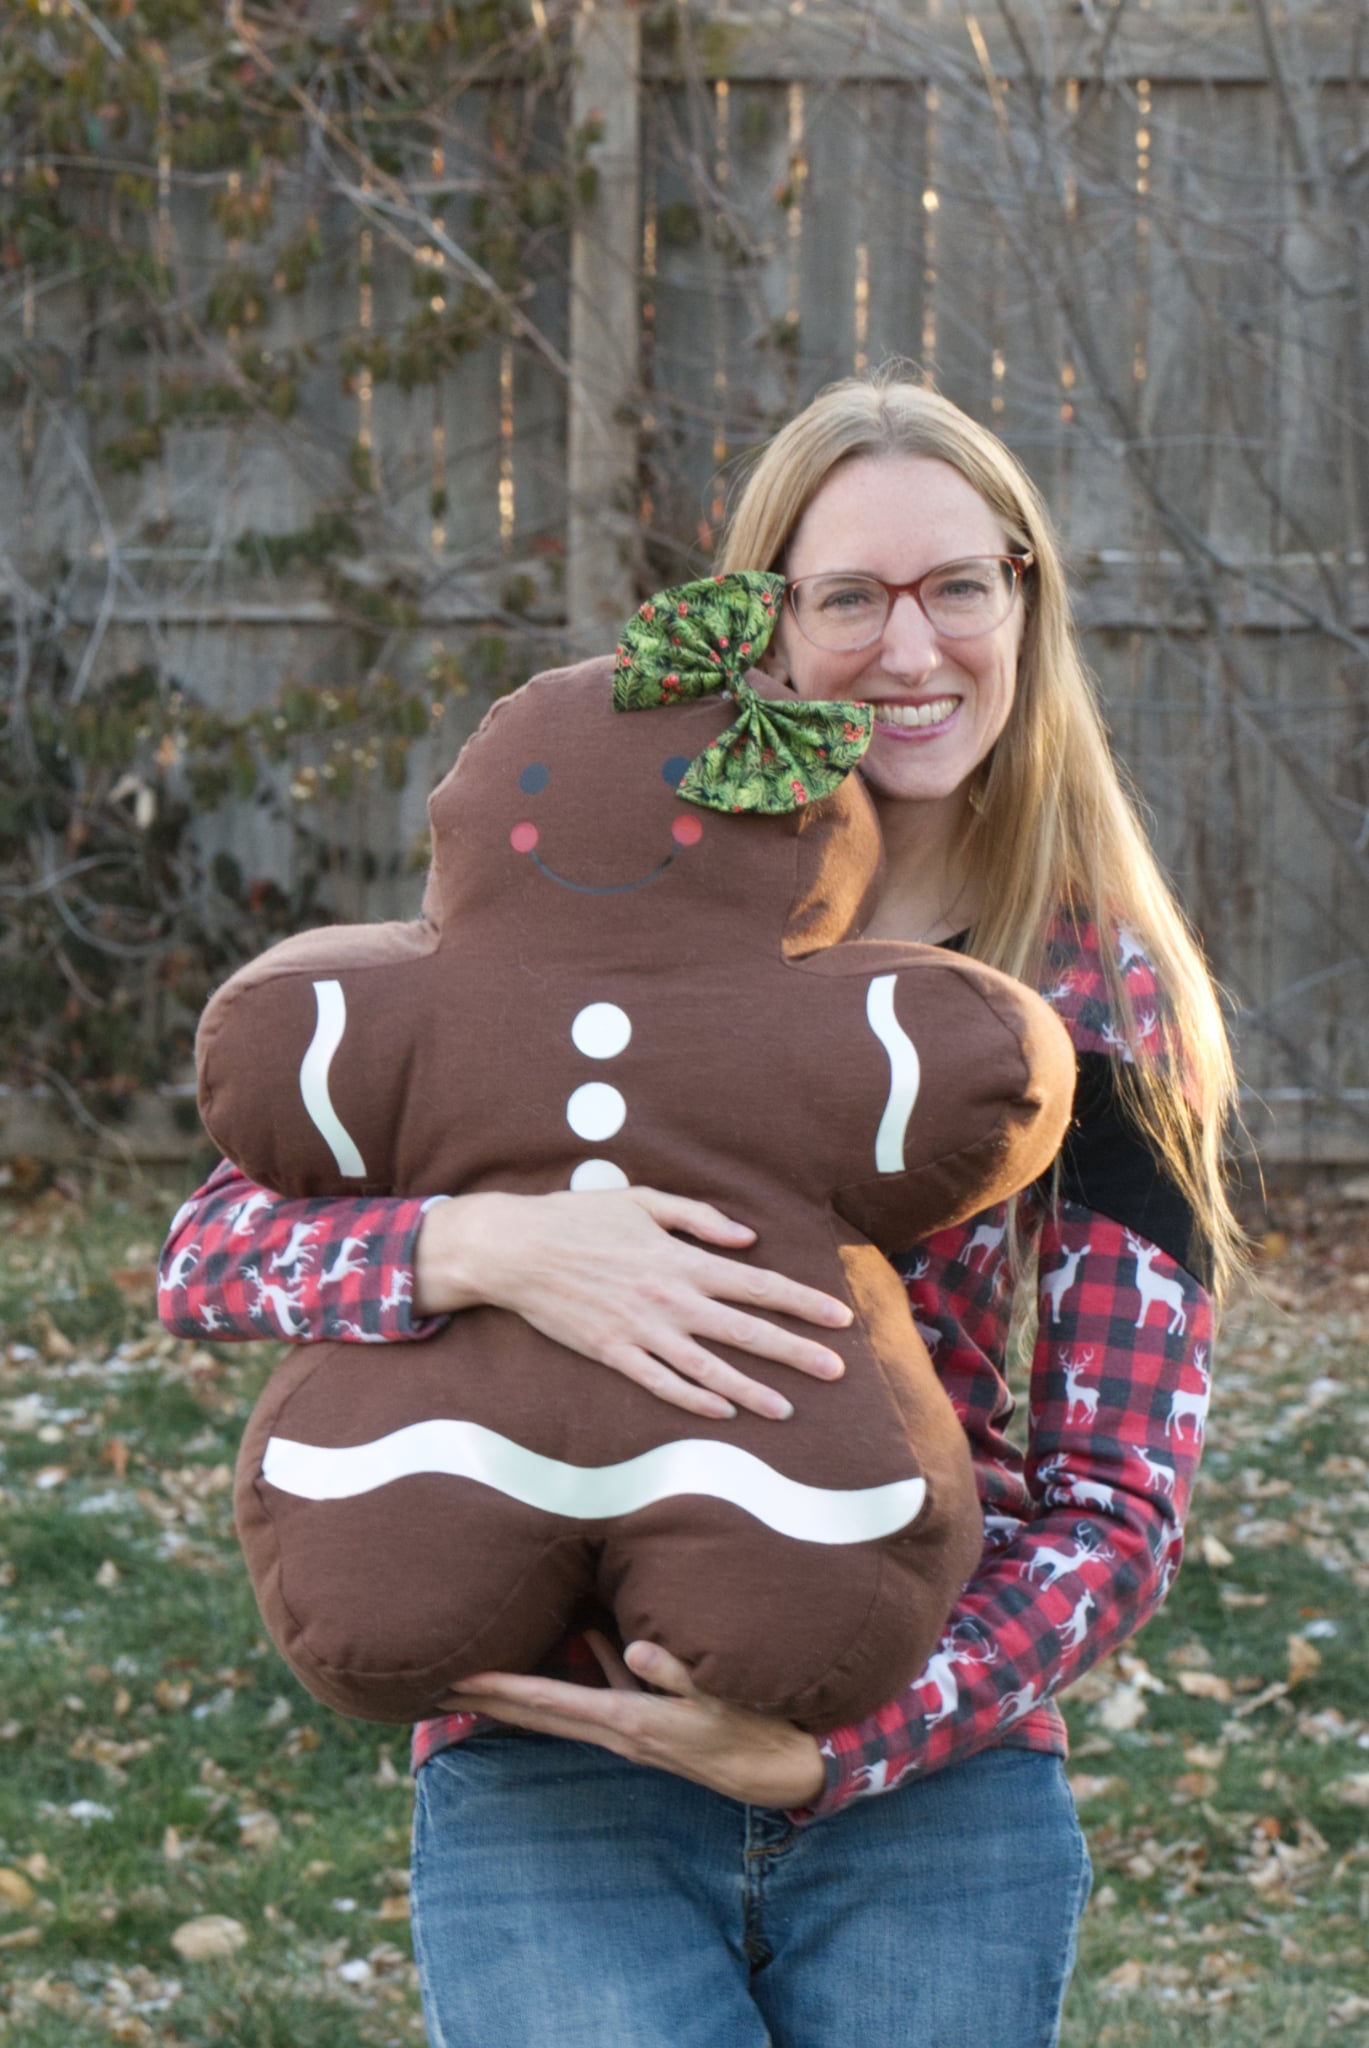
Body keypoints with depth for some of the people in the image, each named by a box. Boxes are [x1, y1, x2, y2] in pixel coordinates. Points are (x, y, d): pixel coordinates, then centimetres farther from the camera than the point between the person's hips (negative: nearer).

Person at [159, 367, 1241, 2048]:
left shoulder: (1109, 1010, 2)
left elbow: (1117, 1508, 0)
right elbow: (211, 1251, -6)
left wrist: (827, 1748, -16)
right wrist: (487, 1245, -26)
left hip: (930, 1784, 2)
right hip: (551, 1777, -1)